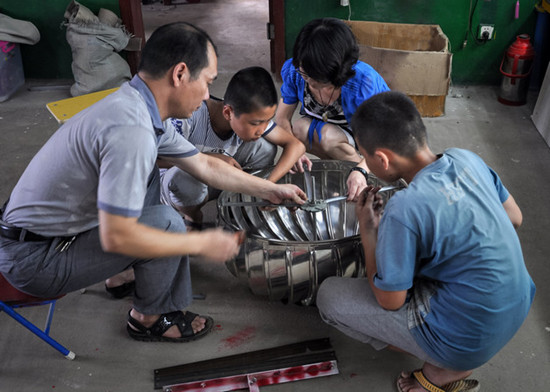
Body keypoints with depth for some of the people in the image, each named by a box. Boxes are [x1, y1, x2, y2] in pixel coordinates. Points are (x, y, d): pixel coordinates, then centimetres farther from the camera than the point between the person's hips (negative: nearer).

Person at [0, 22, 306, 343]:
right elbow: (116, 238, -30)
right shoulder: (131, 130, -31)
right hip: (33, 260, -9)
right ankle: (148, 319, 8)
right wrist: (202, 243, -18)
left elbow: (205, 165, 11)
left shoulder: (139, 108, 1)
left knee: (147, 173, 16)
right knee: (166, 221, -17)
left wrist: (269, 190, 17)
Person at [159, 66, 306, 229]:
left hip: (213, 183, 4)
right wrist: (211, 158, -37)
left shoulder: (255, 118, -16)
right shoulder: (192, 116, -32)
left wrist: (269, 183, -28)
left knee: (265, 147, -17)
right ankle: (192, 218, -5)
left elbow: (296, 145, -14)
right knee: (186, 178, -42)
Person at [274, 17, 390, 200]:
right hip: (325, 124, 5)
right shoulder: (292, 71, -25)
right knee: (299, 128, -28)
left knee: (329, 136, -35)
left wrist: (361, 171, -54)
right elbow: (282, 118, -18)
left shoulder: (364, 82, -37)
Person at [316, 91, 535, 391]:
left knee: (328, 296, 0)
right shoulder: (467, 159, -7)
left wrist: (367, 229, -6)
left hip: (471, 340, -7)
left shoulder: (404, 211, -29)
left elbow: (389, 301, -15)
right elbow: (515, 219, 9)